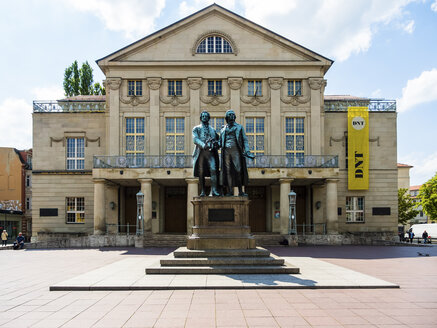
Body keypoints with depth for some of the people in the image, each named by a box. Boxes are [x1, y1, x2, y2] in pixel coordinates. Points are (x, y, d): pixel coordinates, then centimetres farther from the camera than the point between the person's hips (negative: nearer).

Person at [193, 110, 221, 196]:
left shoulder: (212, 130, 22)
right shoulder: (197, 128, 13)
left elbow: (218, 139, 21)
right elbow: (195, 139, -3)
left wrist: (216, 143, -4)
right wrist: (203, 145, -20)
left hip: (210, 152, 1)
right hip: (201, 152, -1)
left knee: (213, 169, -16)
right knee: (201, 172, -1)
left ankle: (214, 190, -22)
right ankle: (203, 191, 5)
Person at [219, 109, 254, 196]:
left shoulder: (239, 127, 12)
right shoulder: (223, 129, 18)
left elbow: (245, 140, 6)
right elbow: (221, 142, 21)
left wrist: (247, 151, -7)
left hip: (236, 150, -2)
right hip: (226, 151, 2)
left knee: (239, 171, -7)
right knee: (228, 171, -2)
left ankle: (240, 191, -5)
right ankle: (230, 191, -1)